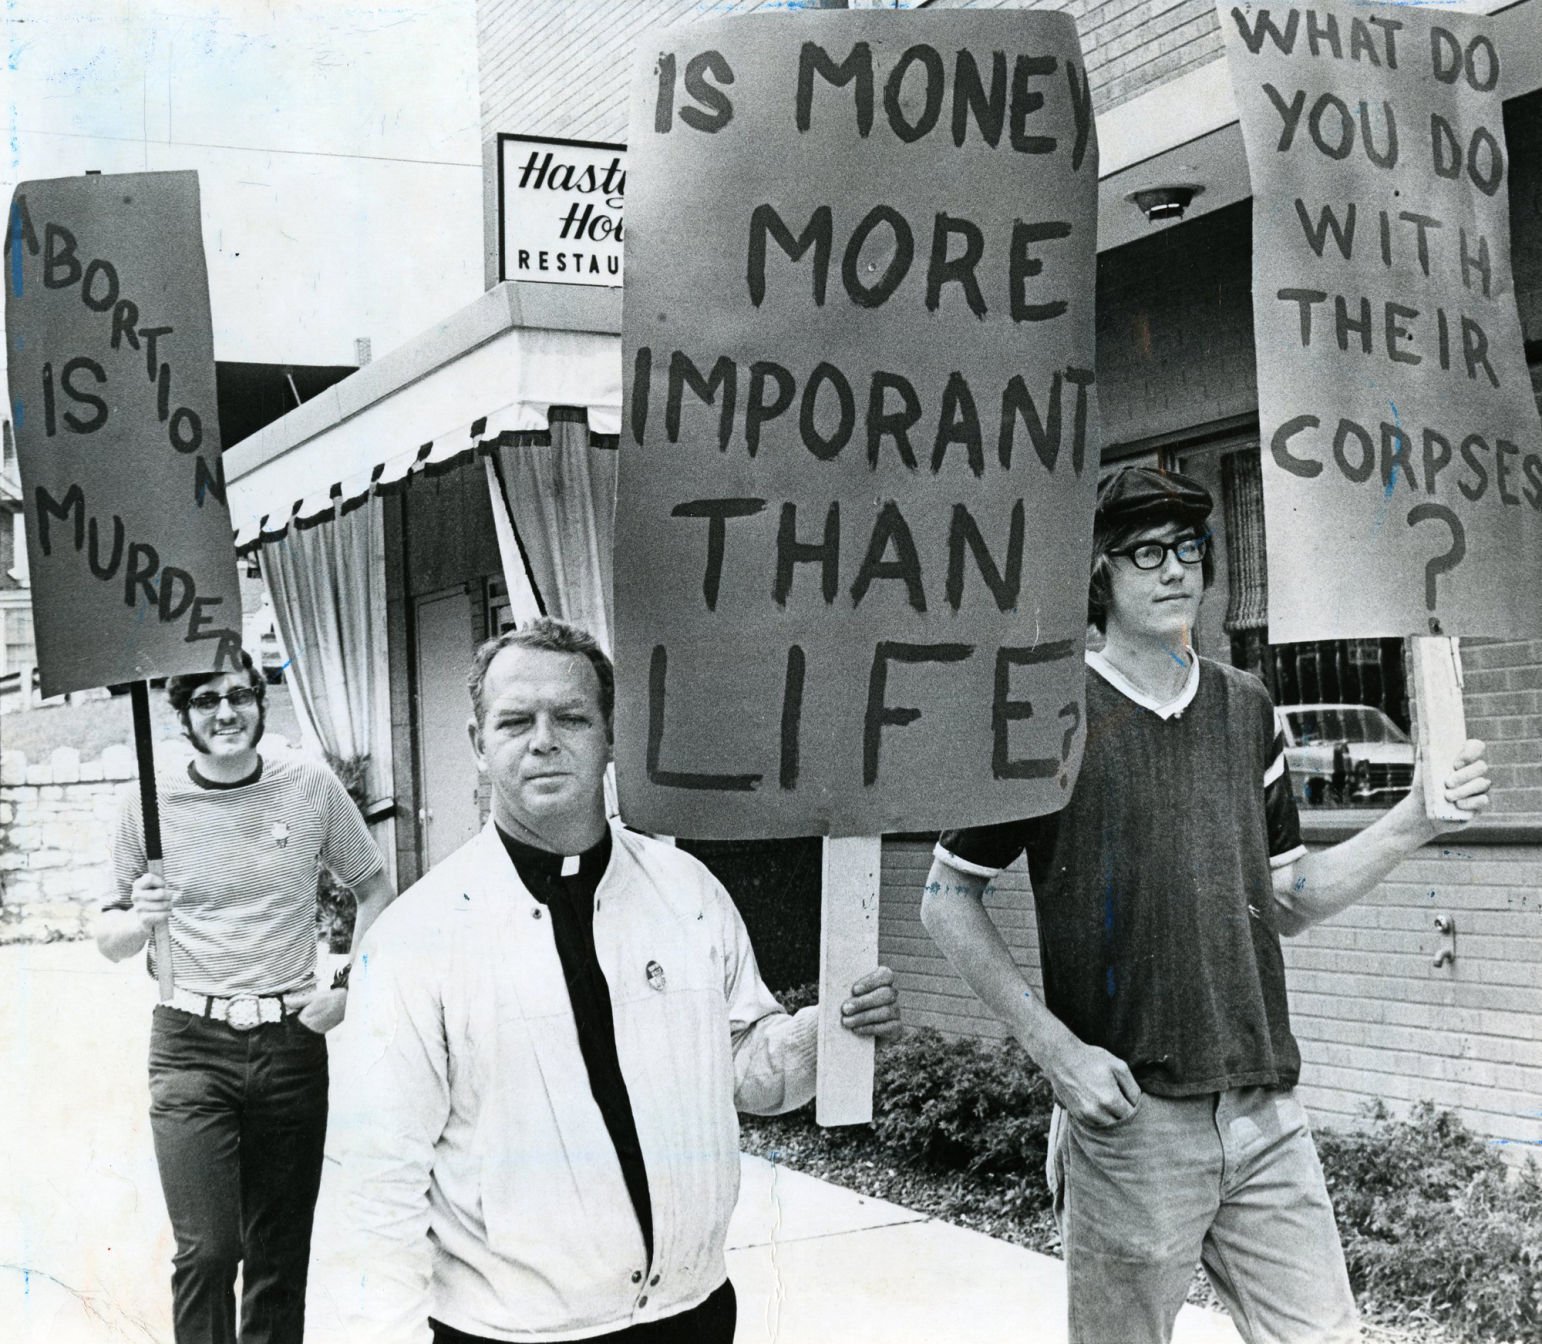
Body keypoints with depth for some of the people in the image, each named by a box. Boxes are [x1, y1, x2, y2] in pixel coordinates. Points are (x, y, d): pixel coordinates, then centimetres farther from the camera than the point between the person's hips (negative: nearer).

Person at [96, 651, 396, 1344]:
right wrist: (139, 919, -14)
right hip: (191, 1046, -1)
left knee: (281, 1250, 9)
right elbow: (111, 941, 9)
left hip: (292, 1043, 2)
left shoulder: (312, 787, 1)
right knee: (207, 1250, -12)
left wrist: (348, 993, 2)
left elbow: (374, 891, 13)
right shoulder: (152, 804, 0)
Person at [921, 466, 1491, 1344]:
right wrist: (1058, 1051, -10)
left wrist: (1413, 823, 2)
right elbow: (948, 901, -2)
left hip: (1266, 1110, 4)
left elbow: (1284, 903, 16)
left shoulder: (1246, 708, 11)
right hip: (1129, 1114, -4)